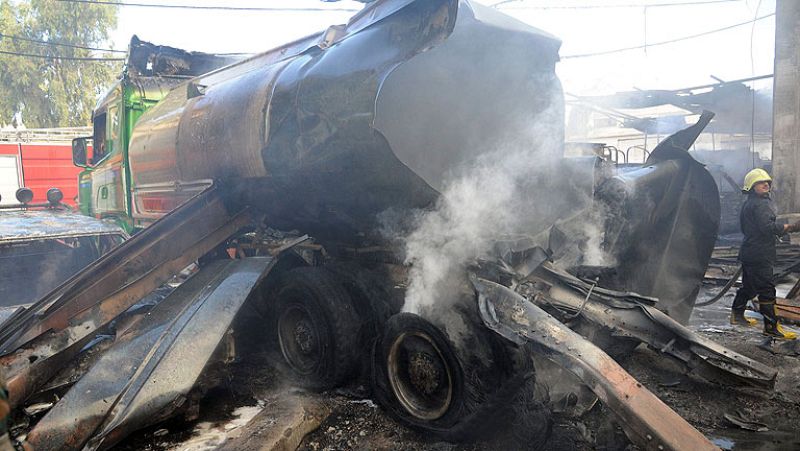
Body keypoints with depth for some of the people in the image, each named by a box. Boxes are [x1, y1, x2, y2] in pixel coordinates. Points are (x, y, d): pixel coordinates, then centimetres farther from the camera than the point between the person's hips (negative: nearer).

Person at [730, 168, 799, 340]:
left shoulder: (747, 204, 16)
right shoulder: (761, 204, -15)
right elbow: (767, 227, -26)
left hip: (749, 252, 11)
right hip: (759, 254, -11)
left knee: (749, 285, 21)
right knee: (767, 290, -8)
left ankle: (737, 314, 32)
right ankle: (771, 327, -5)